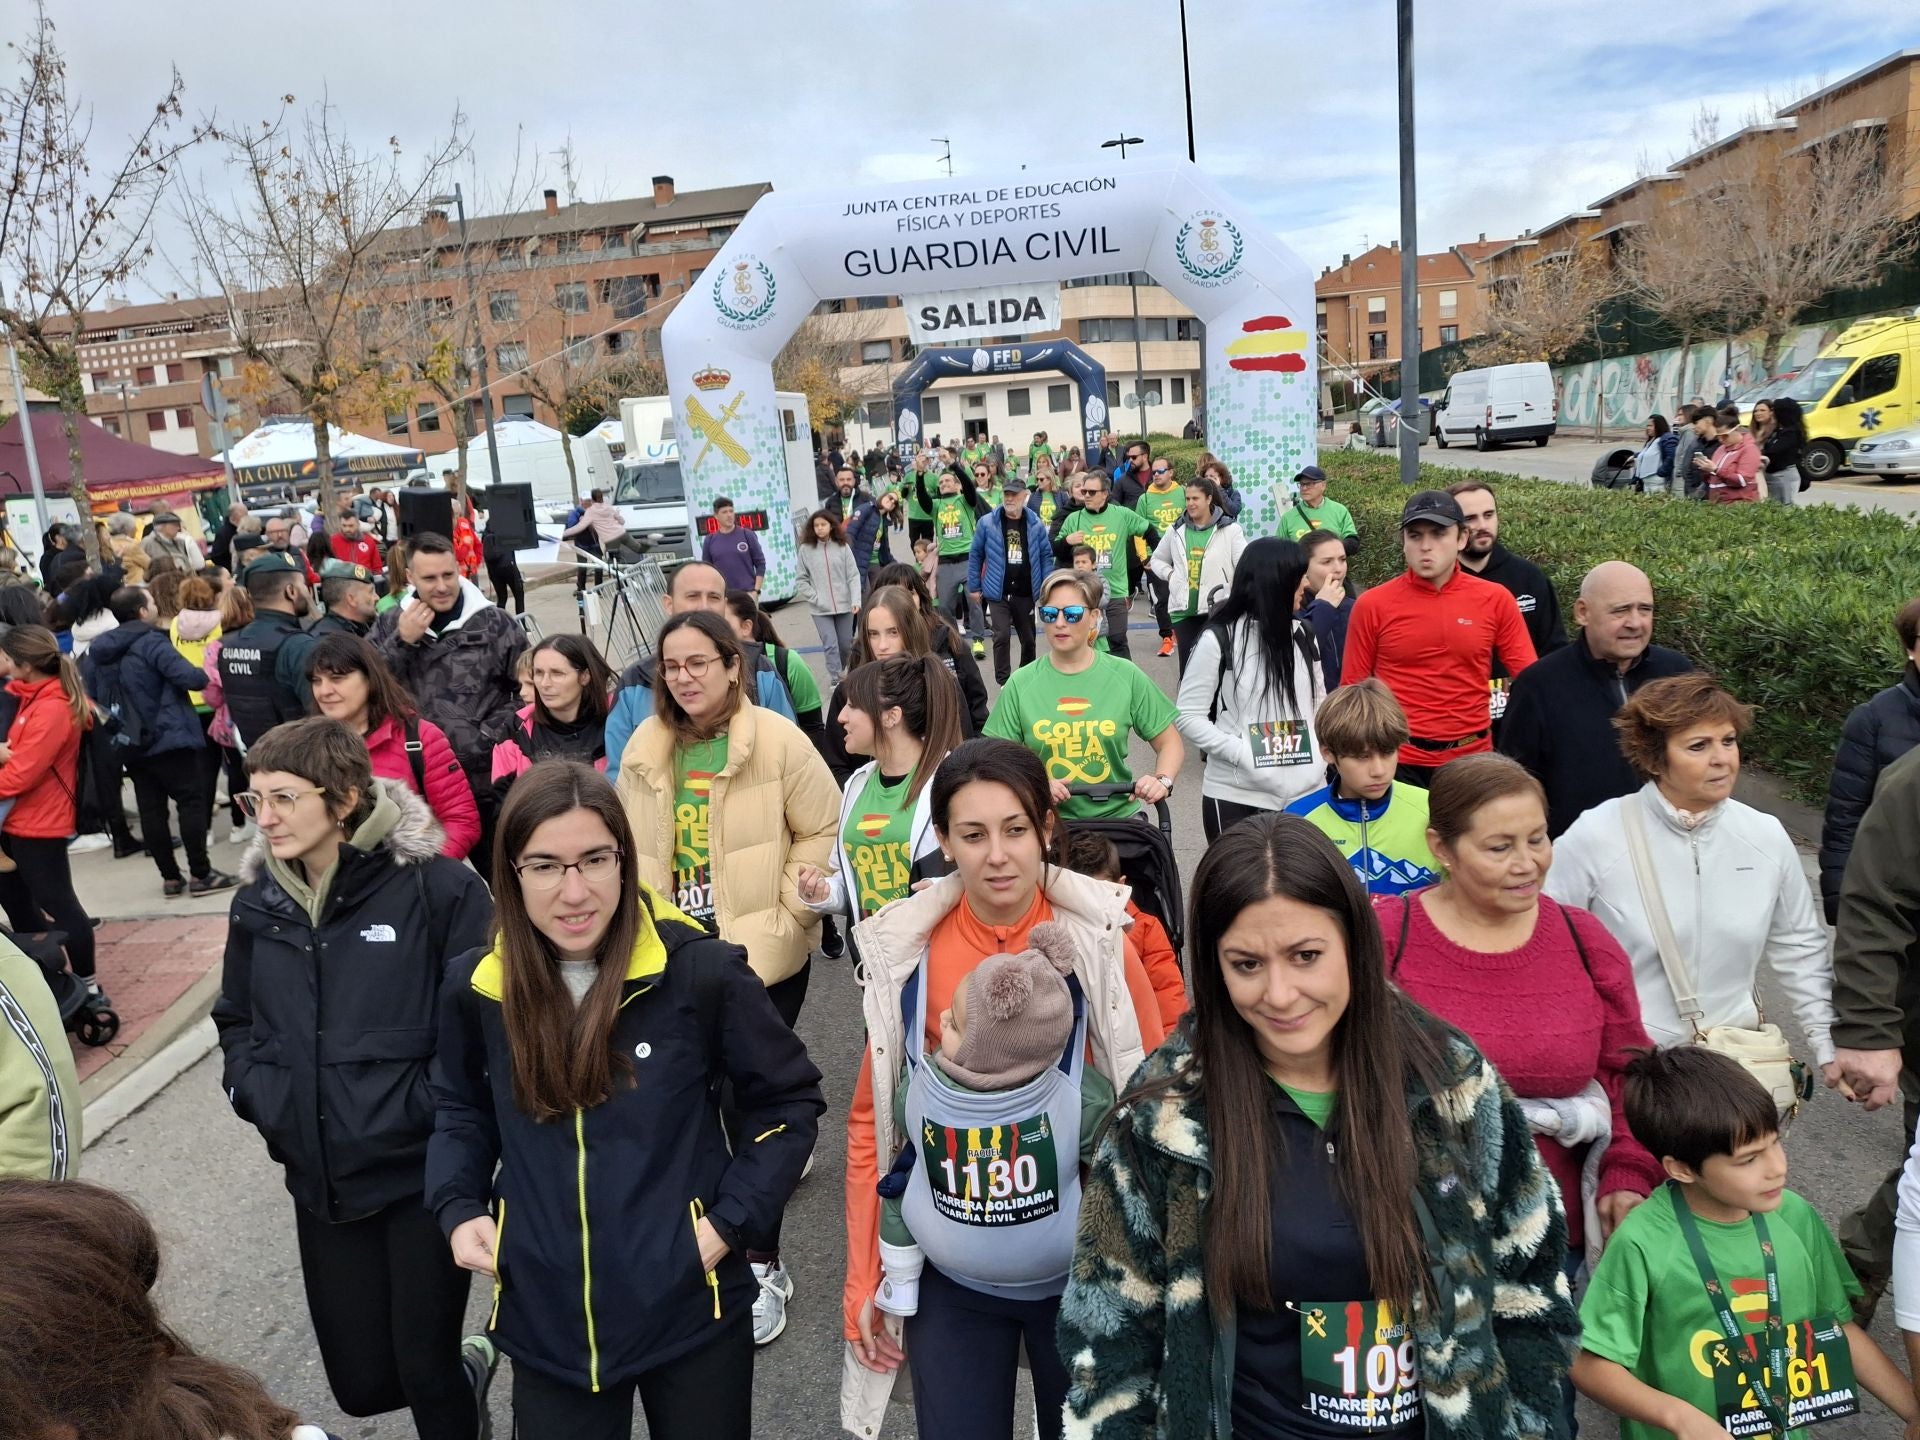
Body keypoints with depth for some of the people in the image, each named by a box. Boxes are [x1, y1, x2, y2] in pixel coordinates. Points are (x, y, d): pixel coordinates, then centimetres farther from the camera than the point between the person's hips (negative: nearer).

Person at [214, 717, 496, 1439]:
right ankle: (467, 1368, 44)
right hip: (319, 1182, 6)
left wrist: (430, 1106, -16)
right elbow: (235, 1018, 20)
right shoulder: (258, 904, 4)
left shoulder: (435, 887, -15)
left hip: (423, 1172, -5)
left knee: (424, 1371, 5)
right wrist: (254, 1089, 4)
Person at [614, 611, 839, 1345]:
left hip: (761, 953, -5)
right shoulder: (646, 748, 5)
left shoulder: (778, 740, -11)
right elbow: (633, 845, 12)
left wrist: (785, 911, -12)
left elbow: (824, 830, -7)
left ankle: (761, 1264, 18)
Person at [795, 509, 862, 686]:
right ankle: (835, 680, -3)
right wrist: (815, 598, -7)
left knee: (845, 644, 11)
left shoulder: (842, 547, 0)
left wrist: (856, 599, -12)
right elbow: (801, 580, 2)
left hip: (844, 605, 1)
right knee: (830, 645, -9)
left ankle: (839, 673, 35)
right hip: (820, 609, -1)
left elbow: (853, 575, -1)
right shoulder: (806, 549, -1)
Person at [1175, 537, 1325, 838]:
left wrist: (1320, 756, 3)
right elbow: (1187, 716, -6)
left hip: (1304, 793, 5)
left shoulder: (1303, 636, 11)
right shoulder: (1218, 639, -6)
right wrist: (1242, 753, -16)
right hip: (1237, 797, -5)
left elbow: (1319, 702, 19)